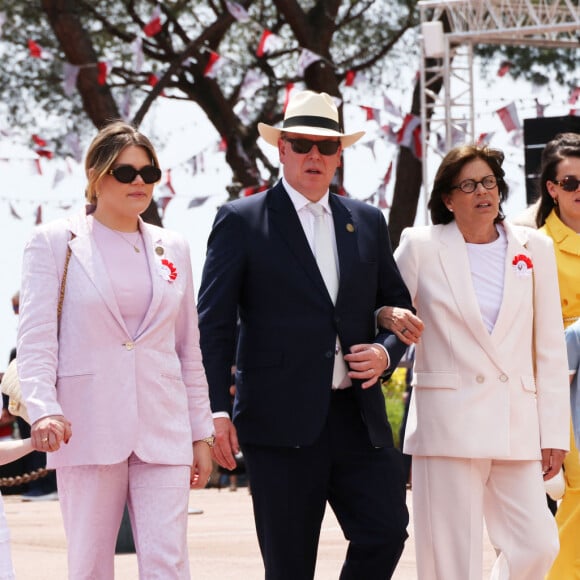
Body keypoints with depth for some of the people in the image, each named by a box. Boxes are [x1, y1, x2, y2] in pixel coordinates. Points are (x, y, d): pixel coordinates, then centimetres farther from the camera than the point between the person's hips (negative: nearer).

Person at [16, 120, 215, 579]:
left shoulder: (172, 249, 15)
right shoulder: (55, 242, 4)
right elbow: (36, 338, -4)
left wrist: (201, 433, 13)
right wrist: (43, 409, -20)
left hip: (163, 432, 3)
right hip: (88, 430, -2)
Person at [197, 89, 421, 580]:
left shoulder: (367, 222, 15)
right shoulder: (241, 221, 2)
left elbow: (399, 308, 22)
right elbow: (213, 324, -1)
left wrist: (386, 352, 0)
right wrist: (217, 410, -10)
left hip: (359, 417, 4)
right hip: (282, 422, -4)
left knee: (386, 532, -7)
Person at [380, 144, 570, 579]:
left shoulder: (534, 249, 9)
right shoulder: (421, 247, 3)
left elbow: (550, 348, 9)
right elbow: (384, 313, 15)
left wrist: (554, 431, 5)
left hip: (517, 428, 2)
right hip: (448, 424, -2)